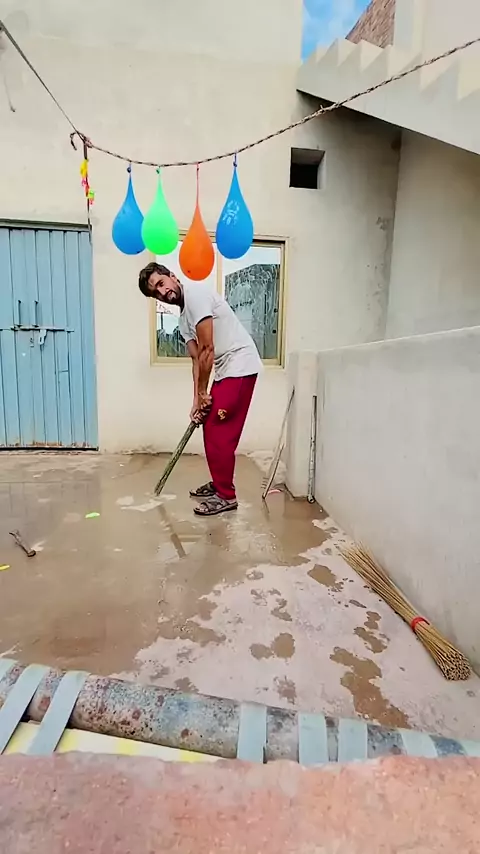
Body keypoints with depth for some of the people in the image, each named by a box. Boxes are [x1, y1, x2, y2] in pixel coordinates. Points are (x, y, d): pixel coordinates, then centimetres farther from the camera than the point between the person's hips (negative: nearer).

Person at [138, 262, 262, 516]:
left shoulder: (196, 293, -13)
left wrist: (202, 393, -10)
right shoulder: (183, 319, 16)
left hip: (240, 366, -10)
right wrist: (197, 400, 3)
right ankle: (218, 483, 29)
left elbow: (207, 350, -17)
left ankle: (226, 496, 7)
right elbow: (197, 359, 11)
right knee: (211, 427, 15)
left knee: (219, 433, -6)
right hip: (226, 370, 10)